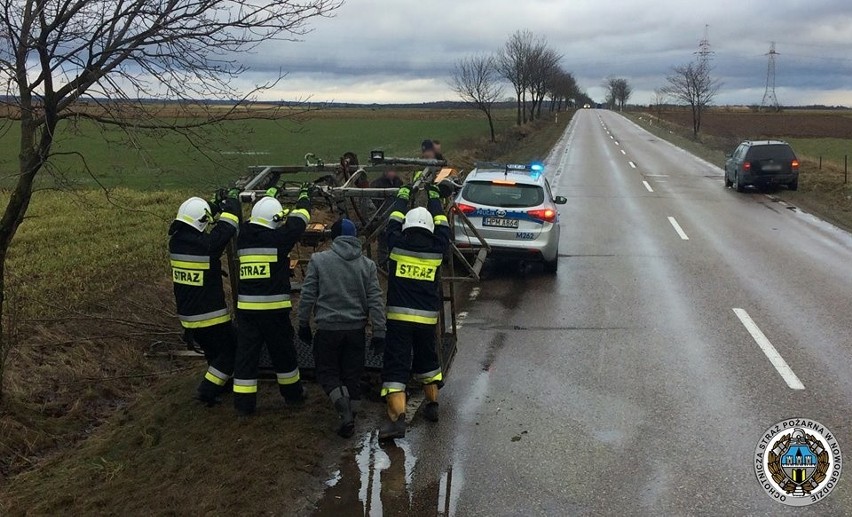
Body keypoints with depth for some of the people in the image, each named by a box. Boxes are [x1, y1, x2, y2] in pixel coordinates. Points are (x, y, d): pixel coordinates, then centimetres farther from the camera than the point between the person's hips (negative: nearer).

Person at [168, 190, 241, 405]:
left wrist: (216, 206, 17)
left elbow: (192, 228, 16)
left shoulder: (176, 241, -3)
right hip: (210, 316, -7)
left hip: (187, 315, 7)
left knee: (212, 351, 26)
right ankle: (208, 390, 3)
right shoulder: (207, 244, -24)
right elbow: (228, 226, -11)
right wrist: (232, 199, 6)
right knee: (229, 352, 9)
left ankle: (220, 383, 39)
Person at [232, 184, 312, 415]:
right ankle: (293, 394, 28)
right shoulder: (277, 239, -11)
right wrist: (304, 196, 21)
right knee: (283, 353, 13)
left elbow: (258, 218, 24)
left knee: (246, 354, 8)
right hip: (273, 308, -4)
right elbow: (298, 221, 3)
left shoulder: (244, 237, 4)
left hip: (245, 307, 4)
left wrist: (269, 196, 39)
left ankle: (243, 403, 11)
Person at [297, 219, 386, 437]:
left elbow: (307, 296, -3)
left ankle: (343, 405, -12)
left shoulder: (318, 260, -5)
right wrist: (379, 332, 2)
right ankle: (349, 420, 16)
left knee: (326, 371, 11)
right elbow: (375, 301, -2)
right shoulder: (367, 265, 1)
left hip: (327, 329, -2)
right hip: (356, 329, 2)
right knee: (353, 375, 13)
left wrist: (303, 324, 9)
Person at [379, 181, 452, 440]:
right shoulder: (437, 248, 2)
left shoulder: (397, 244, -1)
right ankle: (432, 404, 34)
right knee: (427, 360, 24)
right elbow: (443, 226, 21)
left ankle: (396, 417, -17)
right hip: (427, 318, 2)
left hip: (398, 316, -2)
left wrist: (403, 196, 33)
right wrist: (434, 198, 34)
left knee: (396, 366, -4)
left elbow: (393, 223, 18)